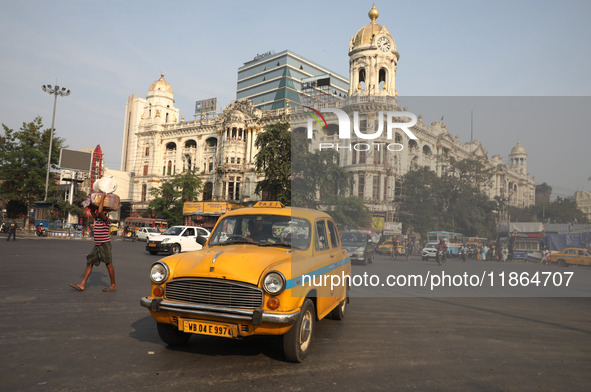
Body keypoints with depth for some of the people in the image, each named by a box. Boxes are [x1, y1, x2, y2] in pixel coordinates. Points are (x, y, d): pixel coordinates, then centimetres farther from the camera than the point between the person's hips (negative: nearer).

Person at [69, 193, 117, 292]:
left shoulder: (106, 219, -13)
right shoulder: (97, 219, 12)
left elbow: (100, 212, -32)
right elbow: (91, 209, 28)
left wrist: (102, 198, -24)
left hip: (105, 245, -8)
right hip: (97, 246, 8)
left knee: (109, 265, 0)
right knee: (89, 263, 3)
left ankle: (113, 285, 11)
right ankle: (82, 285, 4)